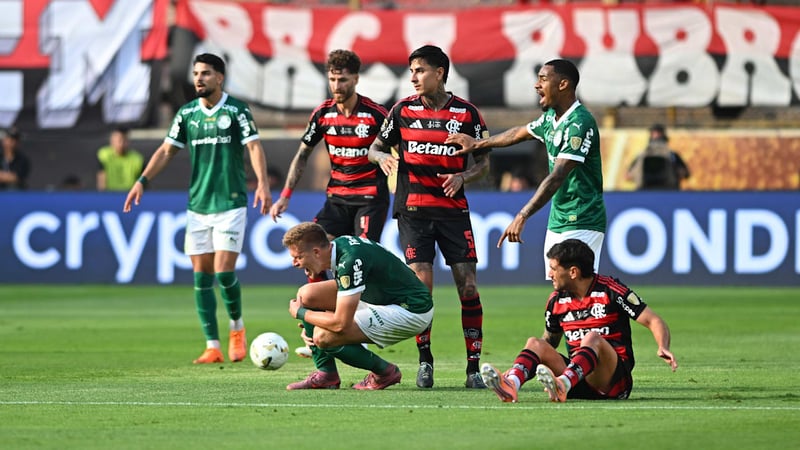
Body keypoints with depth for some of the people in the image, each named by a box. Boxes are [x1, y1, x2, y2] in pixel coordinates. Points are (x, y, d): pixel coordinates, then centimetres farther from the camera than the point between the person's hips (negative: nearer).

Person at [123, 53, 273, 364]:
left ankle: (237, 327, 15)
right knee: (201, 277, 1)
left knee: (224, 272, -12)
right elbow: (167, 151, 14)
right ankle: (212, 347, 5)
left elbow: (254, 147, -12)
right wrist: (142, 181, 4)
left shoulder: (237, 111, -4)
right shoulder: (187, 113, 9)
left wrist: (262, 183, -27)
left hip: (230, 204, -5)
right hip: (197, 206, 5)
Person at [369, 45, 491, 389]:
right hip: (413, 208, 0)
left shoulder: (466, 113, 2)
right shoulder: (403, 110, 5)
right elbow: (376, 147, 13)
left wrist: (462, 176, -14)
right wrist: (382, 157, -11)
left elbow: (484, 162, 6)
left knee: (468, 284, -6)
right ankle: (424, 360, 5)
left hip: (454, 208, 0)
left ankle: (474, 365, 0)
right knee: (421, 283, -9)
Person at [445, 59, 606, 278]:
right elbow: (520, 133, 31)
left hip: (581, 224, -9)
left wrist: (523, 216, -28)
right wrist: (478, 143, 42)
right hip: (556, 224, 9)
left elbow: (557, 177, -25)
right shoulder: (551, 118, 10)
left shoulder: (579, 123, -19)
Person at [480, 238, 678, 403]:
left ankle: (563, 385, -58)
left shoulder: (610, 290, -5)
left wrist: (663, 348, -26)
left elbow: (654, 321, -7)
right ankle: (511, 383, -44)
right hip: (578, 380, 5)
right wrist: (519, 367, 13)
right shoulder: (556, 301, 11)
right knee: (535, 343, -12)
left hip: (614, 379, -5)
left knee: (592, 338, -31)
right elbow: (549, 341, 26)